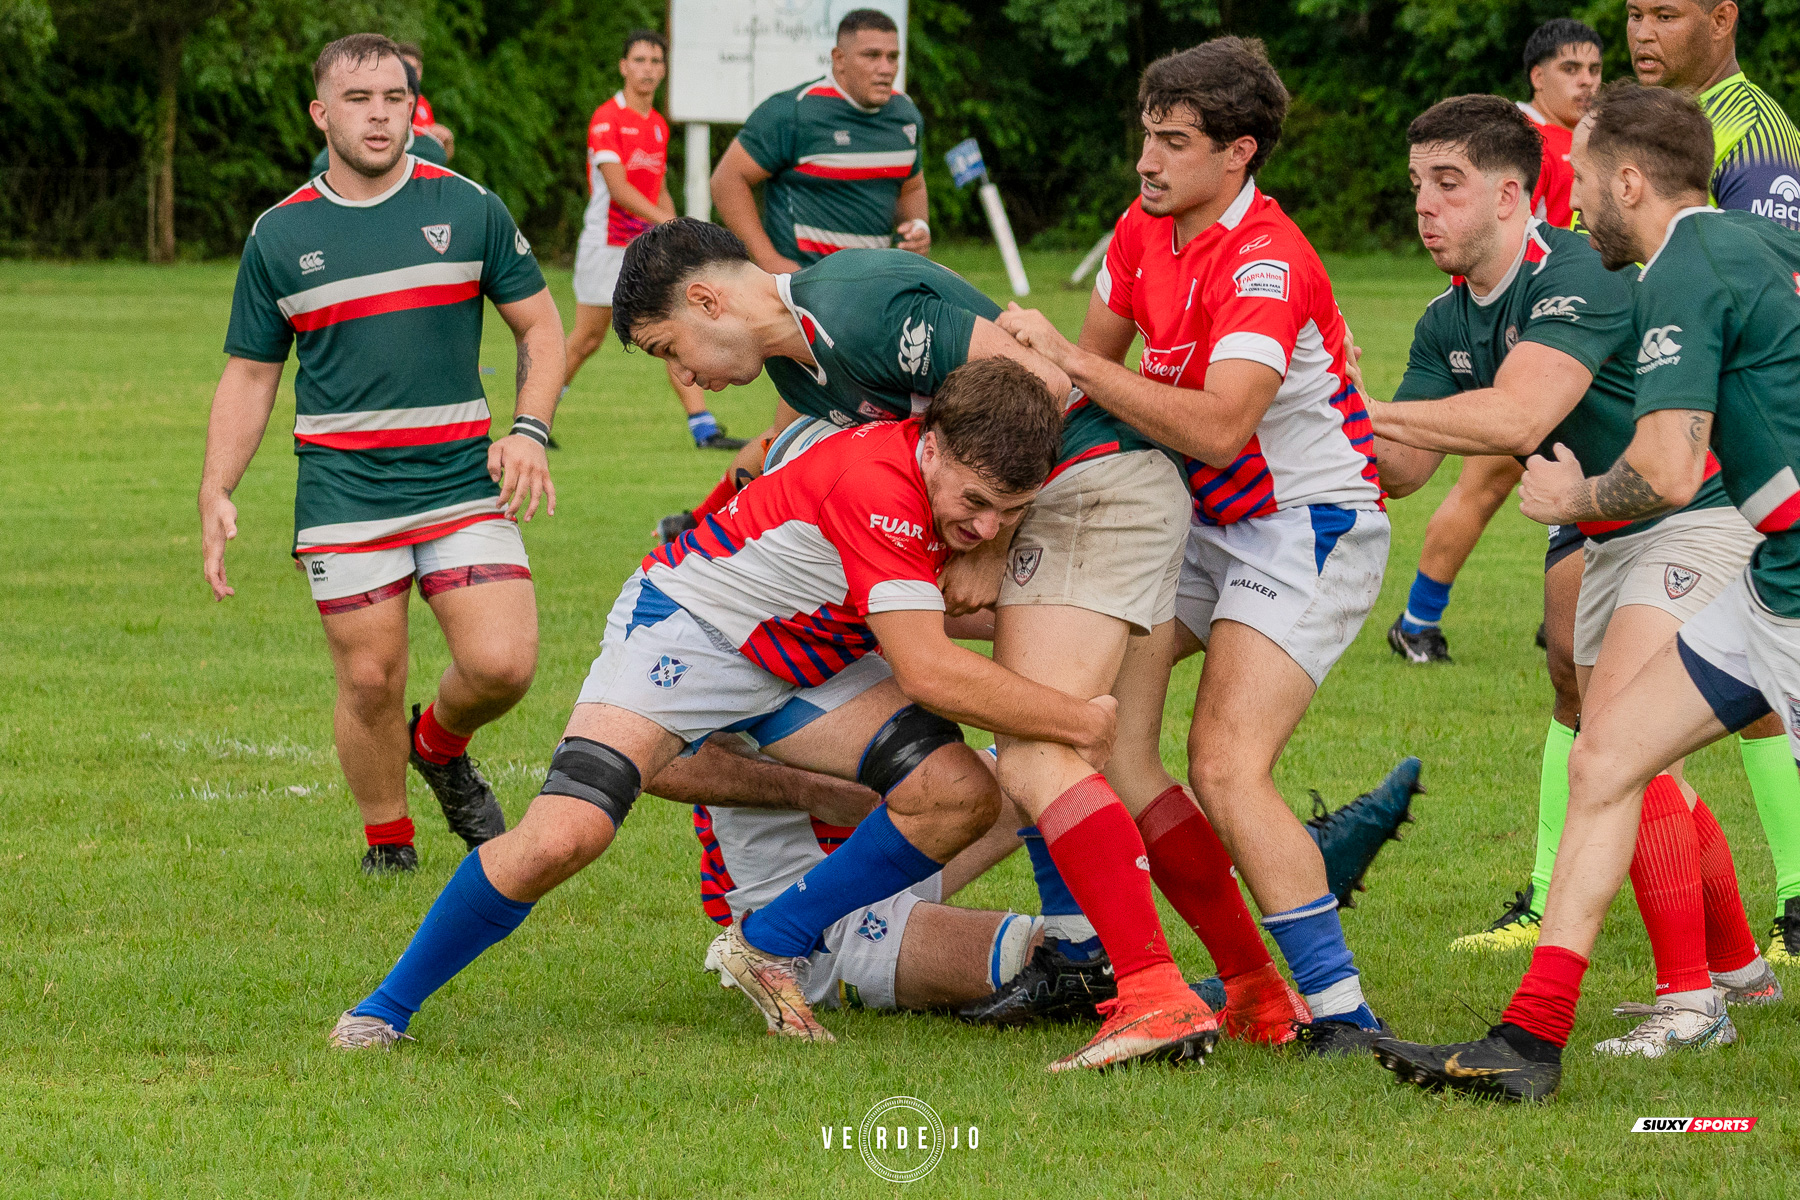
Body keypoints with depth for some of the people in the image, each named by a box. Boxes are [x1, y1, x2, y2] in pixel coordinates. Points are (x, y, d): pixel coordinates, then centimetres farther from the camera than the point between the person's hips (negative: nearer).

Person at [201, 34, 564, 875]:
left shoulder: (468, 208, 3)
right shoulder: (279, 236, 4)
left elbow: (539, 324, 10)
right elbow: (249, 373, 10)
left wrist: (530, 430, -5)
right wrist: (217, 493, 0)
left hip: (463, 480, 0)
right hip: (342, 494, 0)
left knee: (502, 663, -12)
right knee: (370, 681, -3)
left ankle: (442, 746, 22)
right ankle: (387, 848, 19)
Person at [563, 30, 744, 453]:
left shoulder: (658, 125, 12)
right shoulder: (607, 119, -12)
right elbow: (618, 188, -21)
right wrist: (666, 221, -28)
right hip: (607, 245, -6)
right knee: (587, 338, 0)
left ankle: (704, 429, -7)